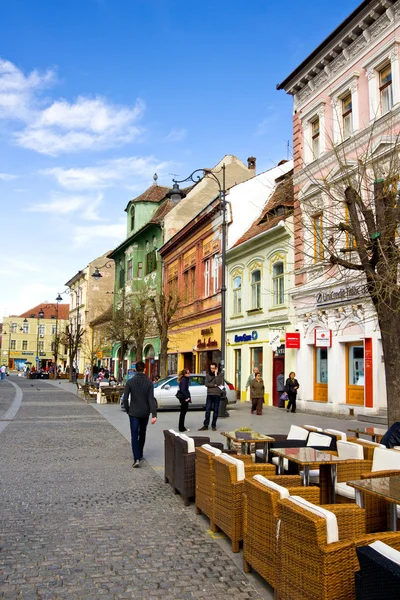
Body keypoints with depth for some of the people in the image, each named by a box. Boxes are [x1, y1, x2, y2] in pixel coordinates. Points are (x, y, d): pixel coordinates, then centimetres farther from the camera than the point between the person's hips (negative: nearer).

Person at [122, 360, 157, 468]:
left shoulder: (130, 382, -7)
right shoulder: (149, 382, -7)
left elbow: (125, 398, -7)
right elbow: (151, 399, -13)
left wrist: (127, 410, 10)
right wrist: (154, 415, -16)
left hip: (134, 413, -2)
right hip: (145, 413, 2)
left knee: (134, 435, -2)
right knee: (142, 433, 20)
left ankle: (137, 459, -15)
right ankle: (140, 455, 32)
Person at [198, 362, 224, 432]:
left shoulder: (220, 375, 2)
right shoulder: (208, 375, 8)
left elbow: (219, 383, -13)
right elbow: (206, 384, -3)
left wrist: (216, 374, -13)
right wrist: (215, 385, -10)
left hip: (217, 395, -1)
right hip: (209, 394, 1)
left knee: (215, 411, 4)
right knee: (207, 410, 0)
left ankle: (214, 425, 12)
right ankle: (205, 425, 4)